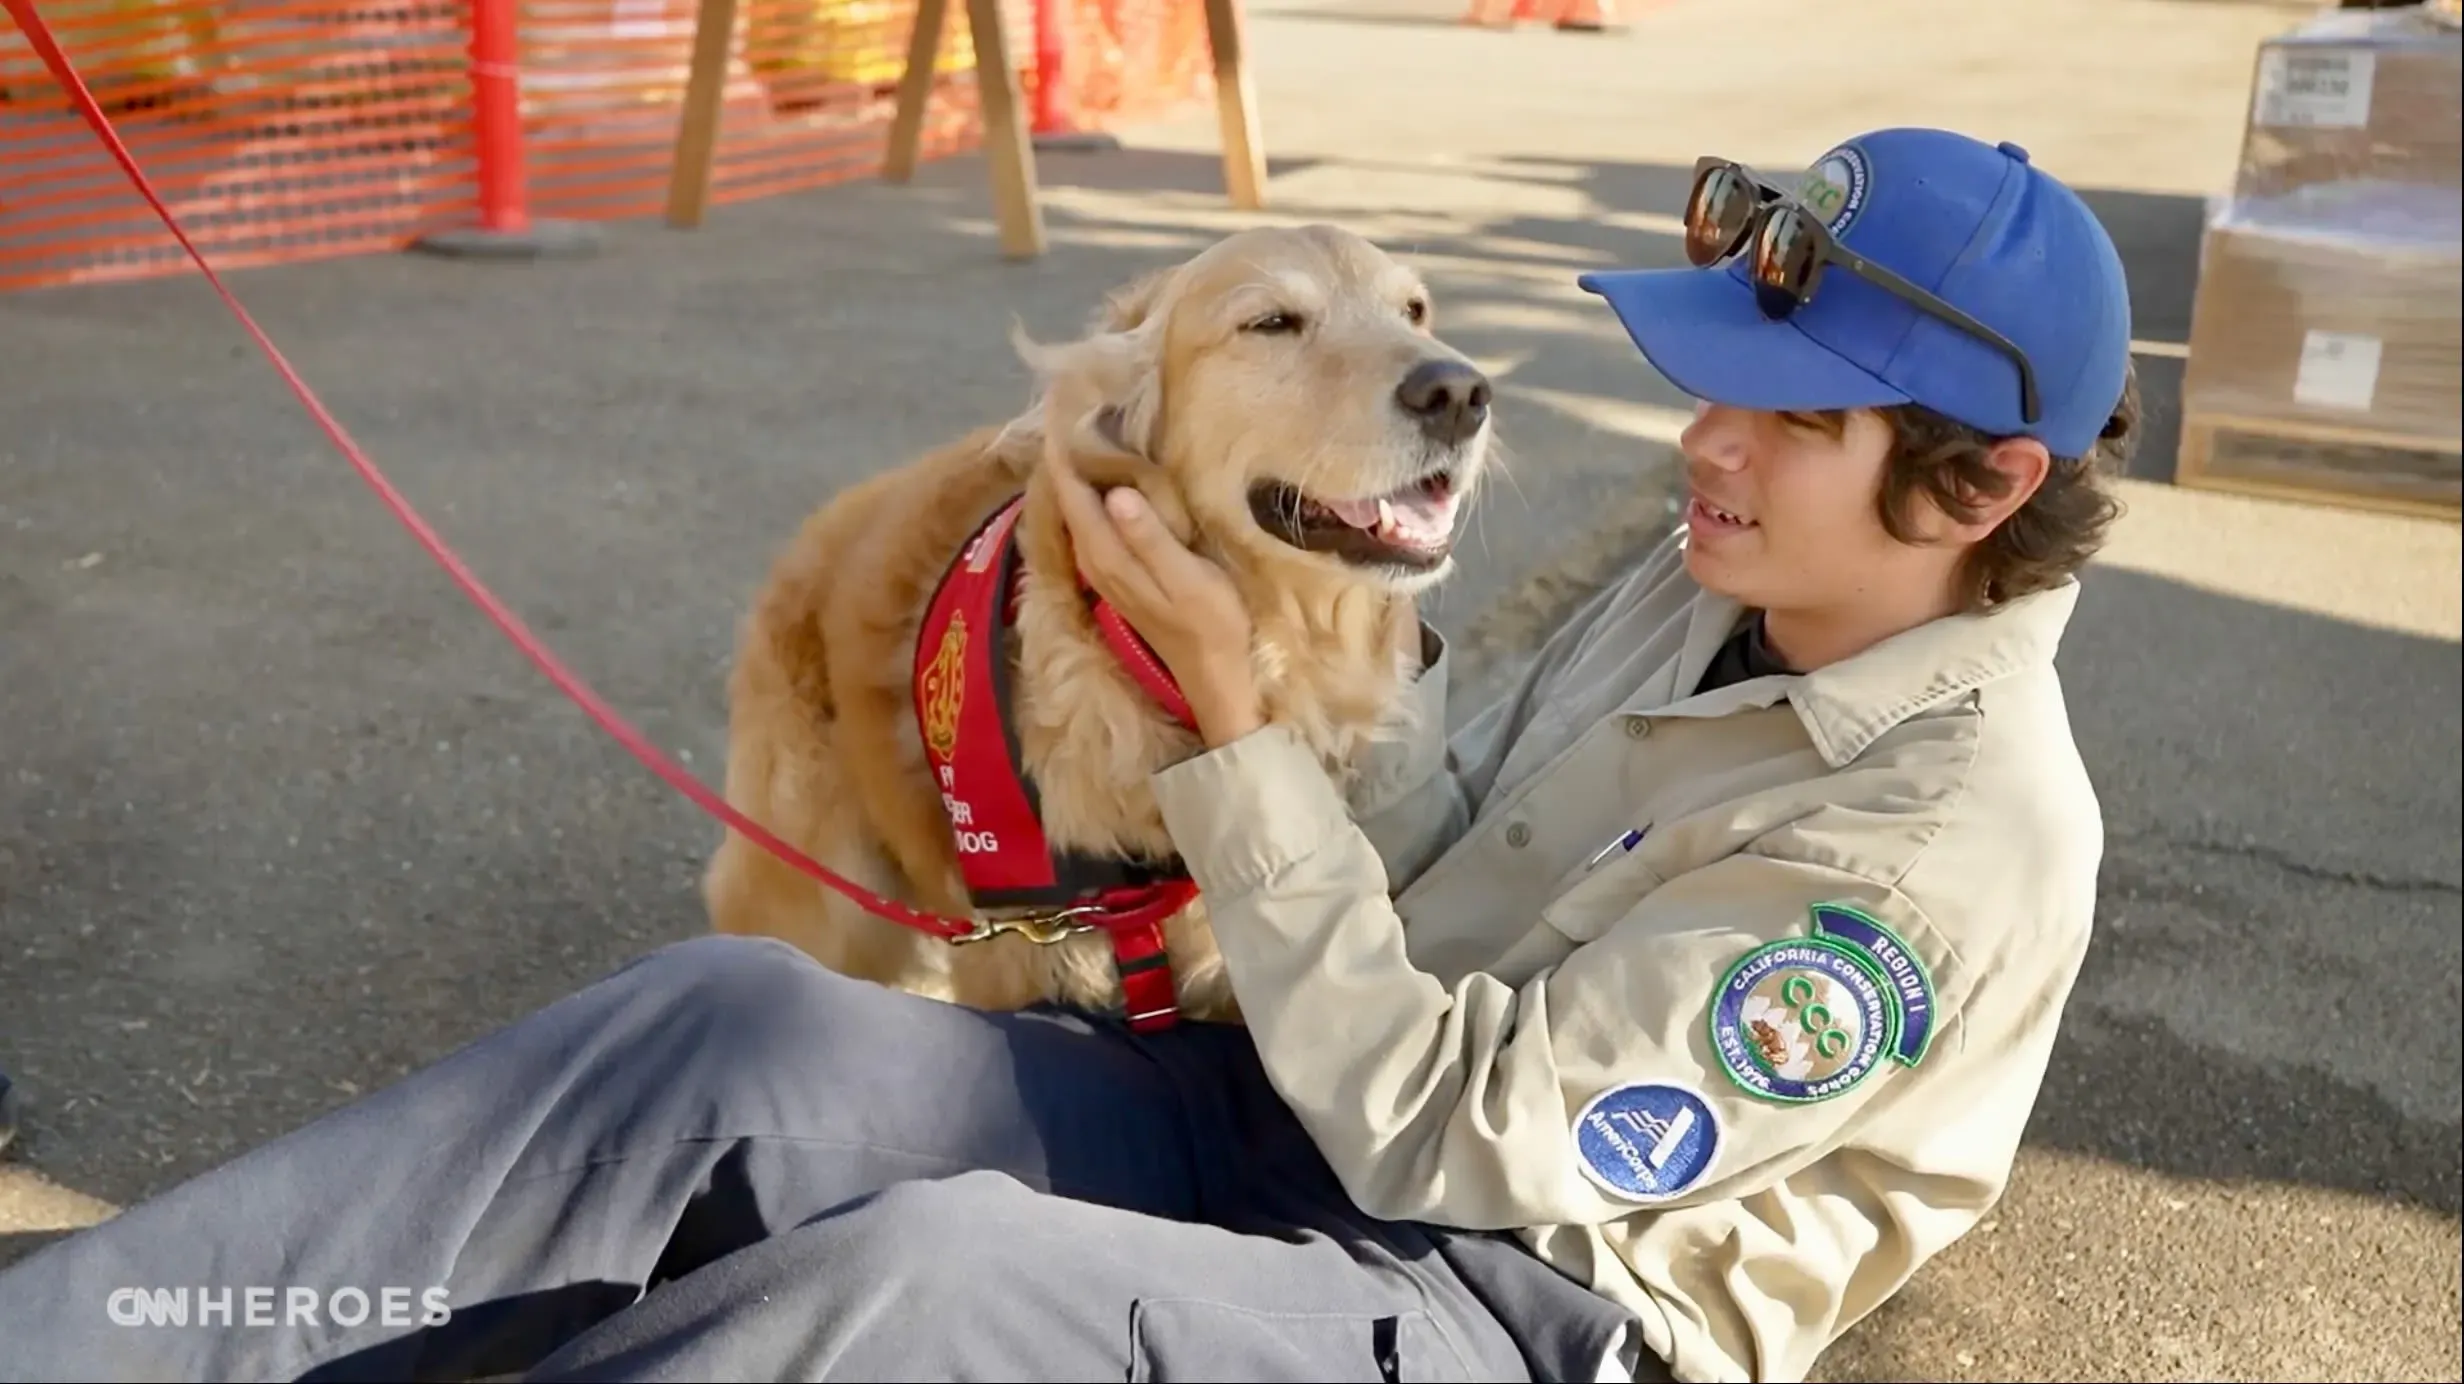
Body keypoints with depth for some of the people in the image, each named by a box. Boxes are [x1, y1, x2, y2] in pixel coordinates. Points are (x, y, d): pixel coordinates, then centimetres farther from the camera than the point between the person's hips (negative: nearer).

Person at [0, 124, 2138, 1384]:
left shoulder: (1958, 844, -17)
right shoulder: (1705, 587, 8)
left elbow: (1446, 1131, -19)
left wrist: (1228, 704, -21)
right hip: (1294, 1112, 7)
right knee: (740, 1019, -17)